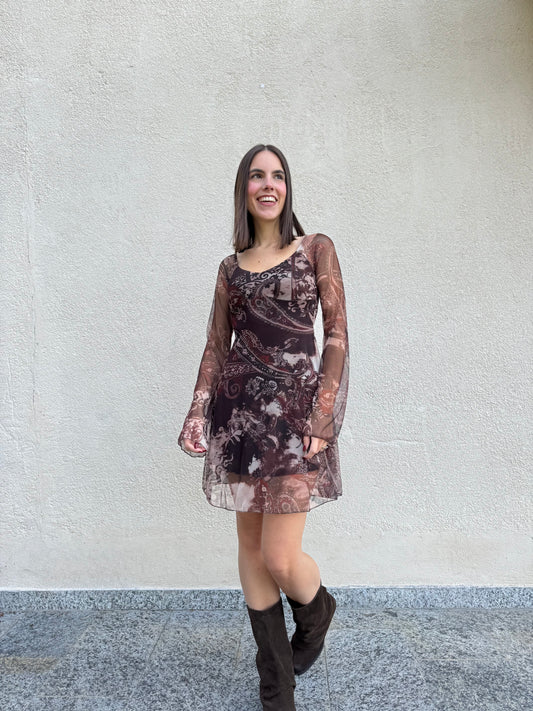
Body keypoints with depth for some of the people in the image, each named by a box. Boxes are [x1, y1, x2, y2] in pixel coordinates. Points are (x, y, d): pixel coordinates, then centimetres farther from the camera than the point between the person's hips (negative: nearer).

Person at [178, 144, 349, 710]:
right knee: (250, 544, 9)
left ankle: (317, 610, 34)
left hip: (296, 405, -4)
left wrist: (321, 419, -11)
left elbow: (337, 338, -2)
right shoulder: (230, 267, 13)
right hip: (239, 408, 4)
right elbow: (216, 344, 12)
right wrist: (198, 412, 0)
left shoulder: (316, 249, 4)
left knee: (279, 557, -6)